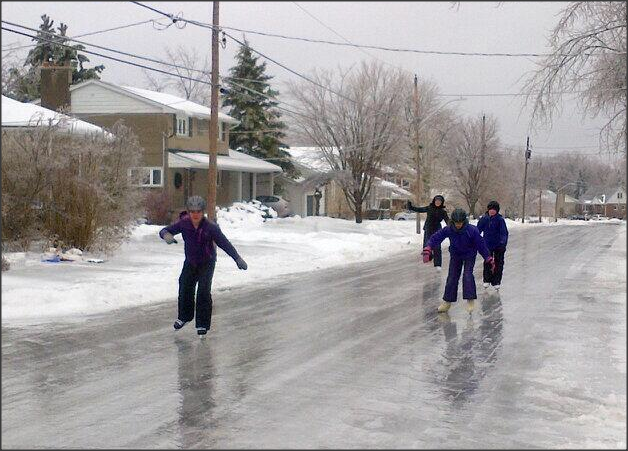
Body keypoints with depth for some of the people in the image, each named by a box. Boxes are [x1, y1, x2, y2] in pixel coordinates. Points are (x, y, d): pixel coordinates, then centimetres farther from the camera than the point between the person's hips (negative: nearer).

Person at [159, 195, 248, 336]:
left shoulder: (211, 227, -25)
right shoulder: (183, 223, -18)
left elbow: (224, 243, -22)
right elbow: (164, 231, -14)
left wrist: (237, 258, -29)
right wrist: (166, 235, -40)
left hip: (207, 263, -3)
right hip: (190, 262, 3)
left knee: (203, 291, -14)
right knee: (185, 287, 3)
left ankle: (203, 324, -3)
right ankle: (184, 316, 30)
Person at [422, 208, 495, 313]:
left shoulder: (472, 230, -28)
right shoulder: (448, 230, -22)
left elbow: (481, 244, -19)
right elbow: (435, 238, -16)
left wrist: (489, 259, -14)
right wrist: (428, 249, -30)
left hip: (469, 255, -2)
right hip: (455, 255, 3)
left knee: (468, 275, -18)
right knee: (452, 277, 3)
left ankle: (470, 300, -9)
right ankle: (447, 301, 15)